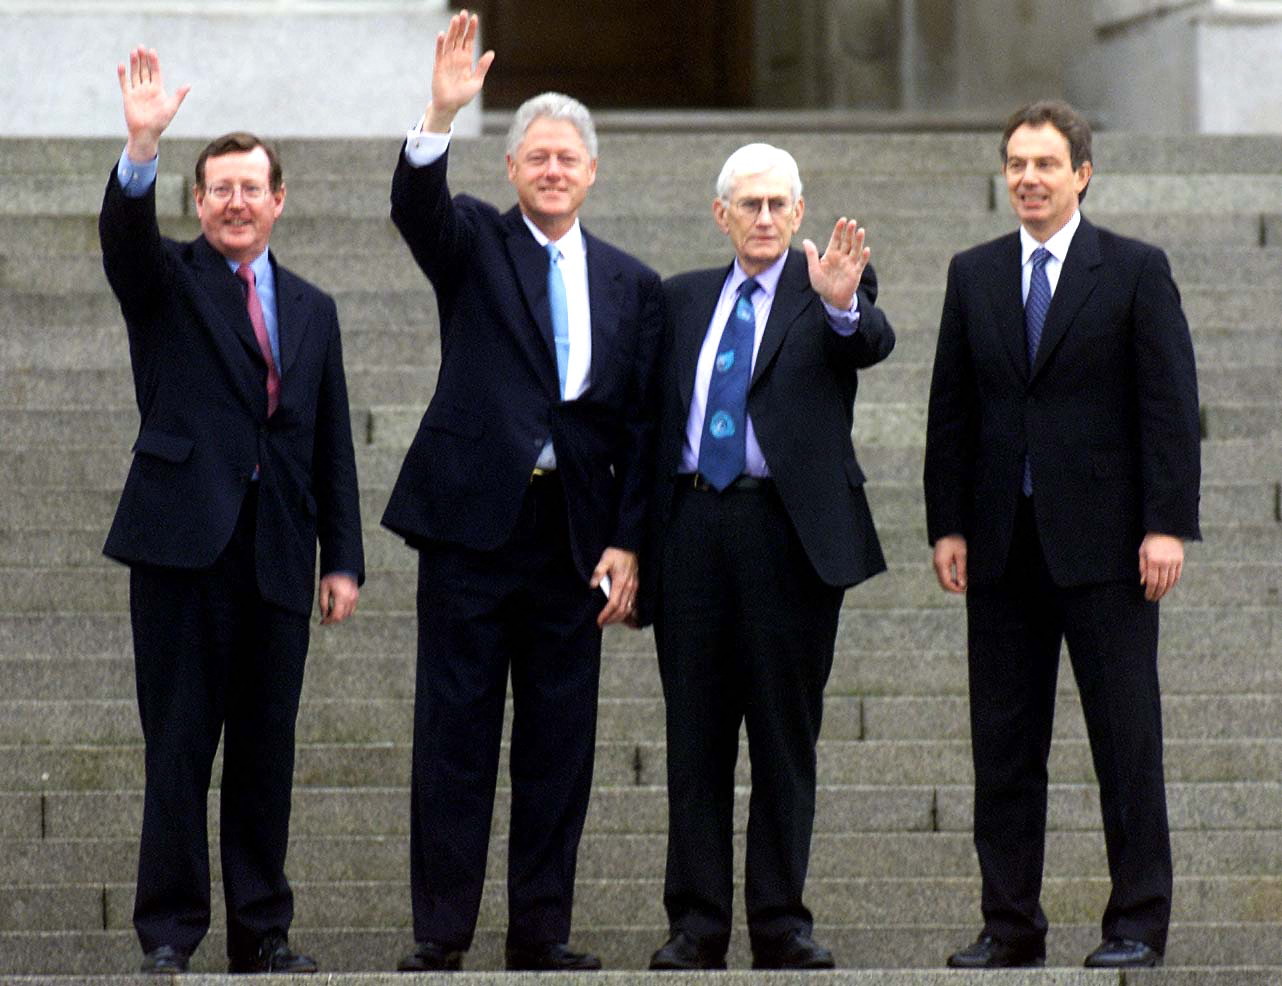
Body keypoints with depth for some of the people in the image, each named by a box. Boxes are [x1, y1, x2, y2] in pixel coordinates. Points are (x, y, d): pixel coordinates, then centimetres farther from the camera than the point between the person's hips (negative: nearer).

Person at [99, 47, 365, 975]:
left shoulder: (312, 310, 17)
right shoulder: (167, 281, 6)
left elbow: (332, 442, 15)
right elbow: (125, 233, -17)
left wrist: (344, 558, 8)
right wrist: (142, 146, -35)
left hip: (277, 552, 3)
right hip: (184, 542, -3)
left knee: (266, 748, 6)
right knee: (179, 742, -3)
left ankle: (262, 931, 12)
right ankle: (170, 931, 2)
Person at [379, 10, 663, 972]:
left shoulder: (632, 285, 11)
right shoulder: (474, 244, 5)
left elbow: (641, 424, 9)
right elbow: (416, 206, -18)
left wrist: (627, 542, 1)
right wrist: (443, 115, -35)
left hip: (574, 534, 3)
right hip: (472, 518, -3)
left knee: (560, 738, 6)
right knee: (455, 730, -1)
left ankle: (542, 931, 13)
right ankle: (441, 936, 3)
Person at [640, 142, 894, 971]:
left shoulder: (831, 289, 5)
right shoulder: (685, 298, 15)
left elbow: (872, 342, -17)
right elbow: (658, 413, 14)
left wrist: (842, 304, -40)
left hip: (789, 528, -3)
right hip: (693, 523, 3)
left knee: (787, 733, 1)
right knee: (696, 734, 4)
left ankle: (781, 921, 6)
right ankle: (697, 923, 7)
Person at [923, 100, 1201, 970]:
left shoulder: (1137, 271, 1)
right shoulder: (974, 275, 12)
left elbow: (1170, 403, -3)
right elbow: (951, 409, 12)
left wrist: (1167, 525, -11)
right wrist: (948, 525, 4)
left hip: (1104, 541, -4)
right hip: (1003, 543, 4)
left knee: (1127, 736, -1)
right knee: (1003, 742, 5)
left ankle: (1138, 923, 4)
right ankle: (1011, 924, 11)